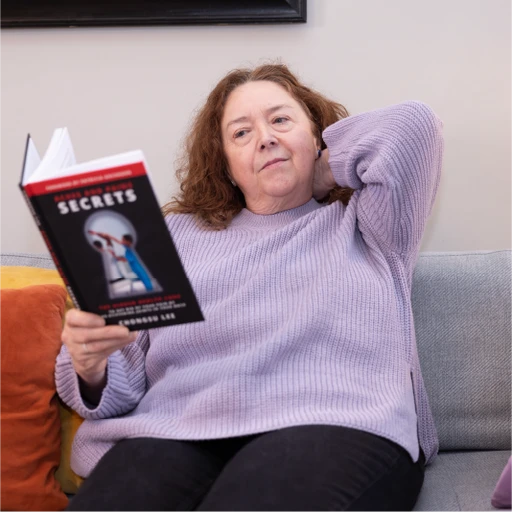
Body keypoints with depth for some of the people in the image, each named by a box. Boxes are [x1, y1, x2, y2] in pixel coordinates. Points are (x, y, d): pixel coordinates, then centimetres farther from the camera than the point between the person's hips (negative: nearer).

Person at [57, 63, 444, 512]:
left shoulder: (361, 226, 21)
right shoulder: (177, 234, 24)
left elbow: (410, 126, 4)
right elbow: (124, 385, 18)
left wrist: (323, 172, 19)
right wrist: (91, 369, -6)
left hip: (333, 428, -2)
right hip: (175, 434, 2)